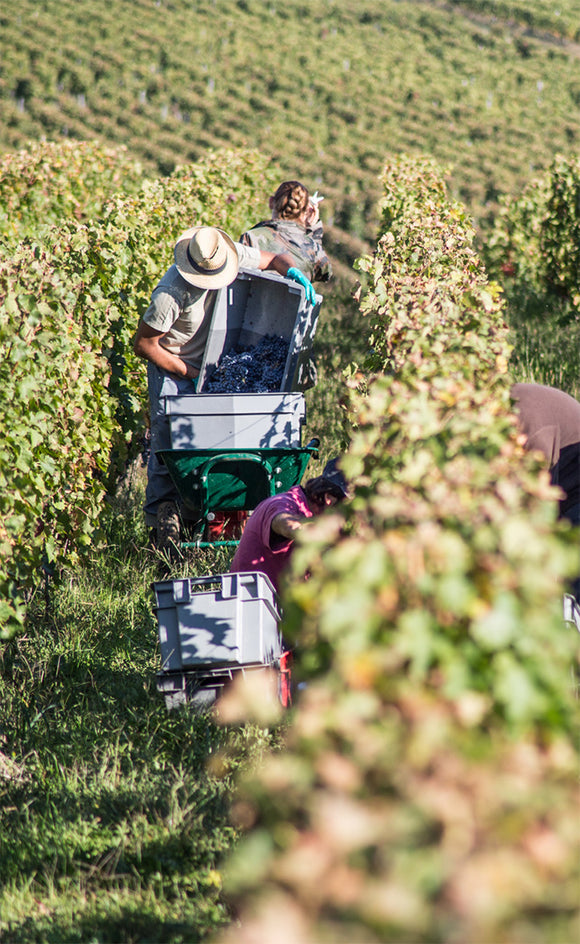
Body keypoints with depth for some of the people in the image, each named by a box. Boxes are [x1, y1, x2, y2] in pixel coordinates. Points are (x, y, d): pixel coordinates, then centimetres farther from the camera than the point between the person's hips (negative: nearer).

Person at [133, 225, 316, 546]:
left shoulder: (232, 255, -16)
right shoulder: (171, 294, -30)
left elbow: (275, 258, 4)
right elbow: (143, 344, -19)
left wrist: (295, 272, -20)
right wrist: (190, 373, -15)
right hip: (170, 366, -5)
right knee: (167, 438, -15)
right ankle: (162, 511, -8)